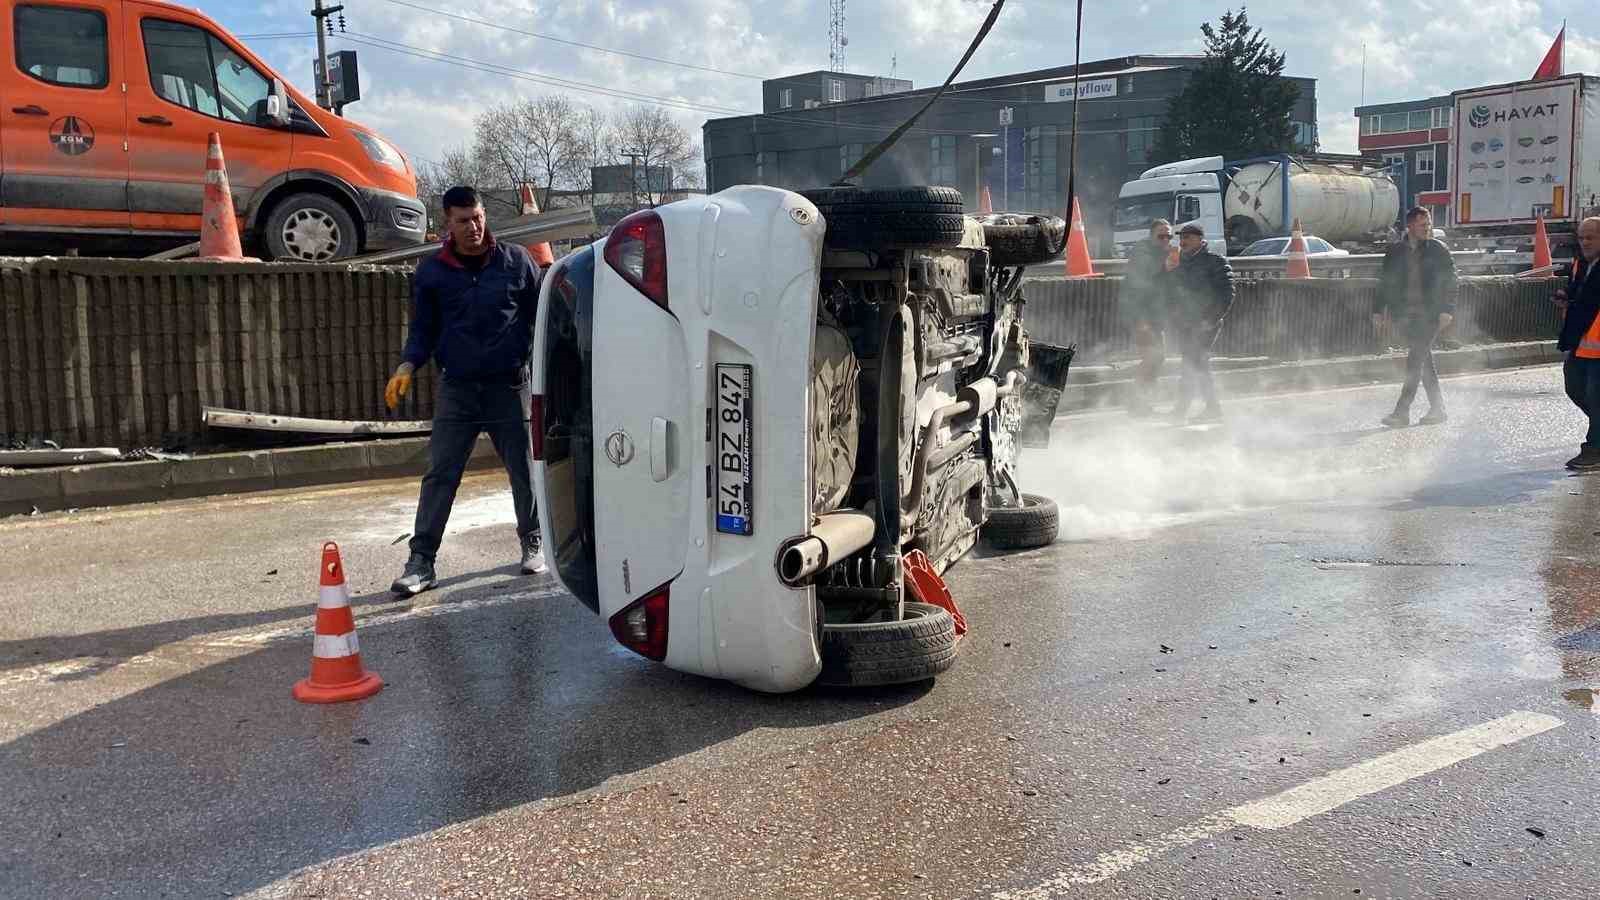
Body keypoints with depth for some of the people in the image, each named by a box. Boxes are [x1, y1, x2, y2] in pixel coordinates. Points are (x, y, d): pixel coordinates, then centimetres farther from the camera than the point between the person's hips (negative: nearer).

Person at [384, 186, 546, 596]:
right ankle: (421, 559, 2)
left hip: (510, 386, -1)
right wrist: (407, 367, -8)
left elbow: (542, 312, 7)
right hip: (456, 389, 1)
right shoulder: (431, 271, 4)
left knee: (523, 470, 9)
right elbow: (422, 329, 9)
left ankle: (533, 544, 28)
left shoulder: (515, 260, 1)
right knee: (440, 475, -2)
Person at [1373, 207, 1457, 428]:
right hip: (1404, 315, 3)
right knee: (1424, 360, 7)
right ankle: (1437, 408, 17)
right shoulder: (1395, 253, 10)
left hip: (1429, 314, -3)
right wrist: (1379, 311, 8)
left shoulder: (1438, 251, 3)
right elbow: (1385, 283, 16)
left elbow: (1450, 282, 2)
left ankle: (1402, 411, -13)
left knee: (1416, 359, -12)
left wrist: (1447, 311, -9)